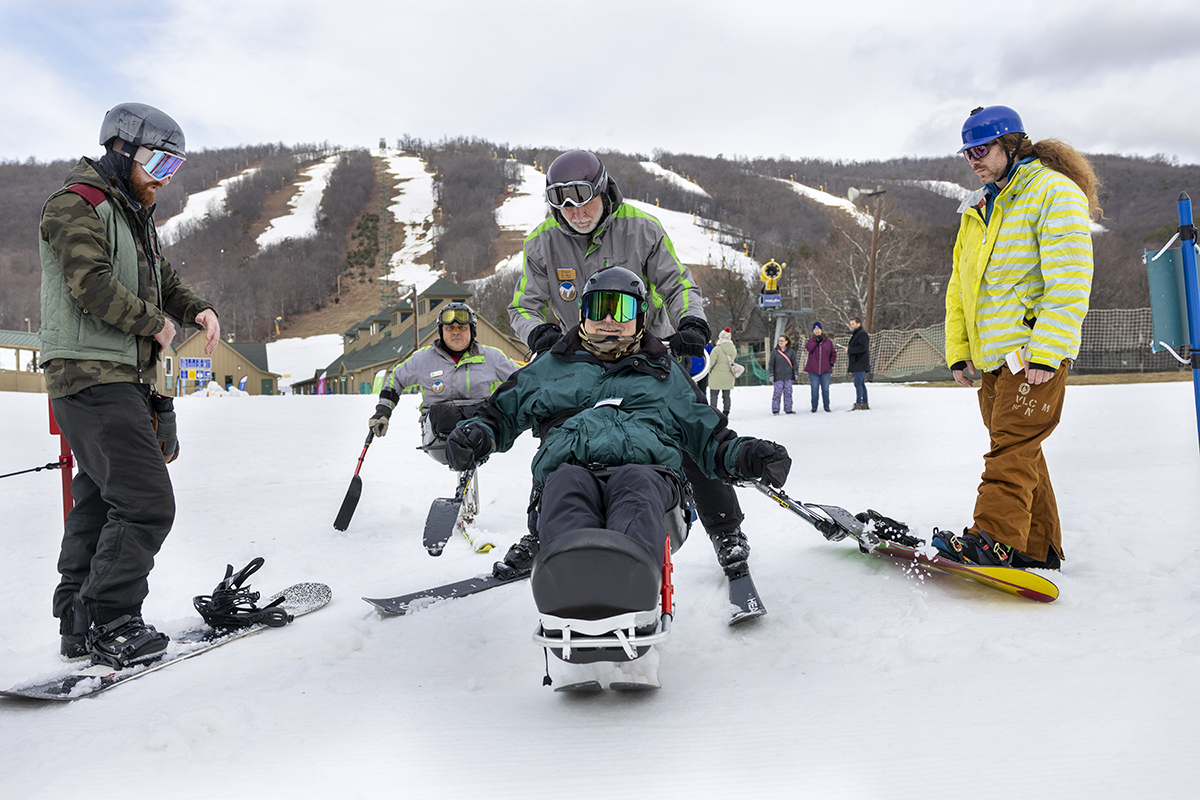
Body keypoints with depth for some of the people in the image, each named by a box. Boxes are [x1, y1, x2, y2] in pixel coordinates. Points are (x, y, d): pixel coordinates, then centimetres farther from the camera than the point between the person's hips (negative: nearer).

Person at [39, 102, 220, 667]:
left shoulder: (135, 215, 22)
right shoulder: (75, 204, -8)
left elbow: (163, 282, 26)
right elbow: (93, 283, -21)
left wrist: (197, 310, 5)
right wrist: (155, 322, -10)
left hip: (125, 380, 10)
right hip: (91, 377, -10)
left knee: (99, 502, 13)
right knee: (147, 501, -15)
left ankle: (79, 625, 21)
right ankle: (110, 624, -7)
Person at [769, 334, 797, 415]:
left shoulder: (791, 352, 6)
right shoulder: (774, 352, 2)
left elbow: (794, 364, 11)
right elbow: (771, 365, 4)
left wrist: (795, 375, 6)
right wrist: (771, 376, -1)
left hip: (788, 377, 2)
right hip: (778, 377, -2)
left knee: (788, 393, 4)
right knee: (777, 393, -4)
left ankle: (788, 409, 11)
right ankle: (775, 410, 2)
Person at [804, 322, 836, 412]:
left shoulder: (828, 341, 7)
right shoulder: (811, 340, 6)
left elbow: (833, 353, 12)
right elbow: (808, 347, -15)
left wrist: (831, 363, 2)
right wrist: (816, 340, -15)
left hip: (825, 370, 0)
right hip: (813, 370, 0)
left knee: (825, 389, 4)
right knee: (814, 389, 2)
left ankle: (826, 406, 16)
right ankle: (814, 407, 11)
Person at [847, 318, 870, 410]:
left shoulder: (862, 333, -11)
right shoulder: (855, 334, 22)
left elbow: (862, 347, -22)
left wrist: (849, 349, -17)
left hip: (860, 364, -11)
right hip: (857, 364, 11)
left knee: (858, 383, -13)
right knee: (861, 384, 10)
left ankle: (858, 404, -16)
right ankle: (865, 404, 13)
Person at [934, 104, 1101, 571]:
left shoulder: (1054, 192, -5)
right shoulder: (978, 210, 19)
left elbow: (1069, 281, -15)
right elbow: (960, 286, 21)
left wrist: (1044, 352, -22)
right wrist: (959, 351, 12)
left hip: (1035, 350, -8)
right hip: (990, 355, 8)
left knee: (1012, 444, -15)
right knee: (1018, 449, 8)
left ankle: (994, 538, -19)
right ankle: (1037, 546, 15)